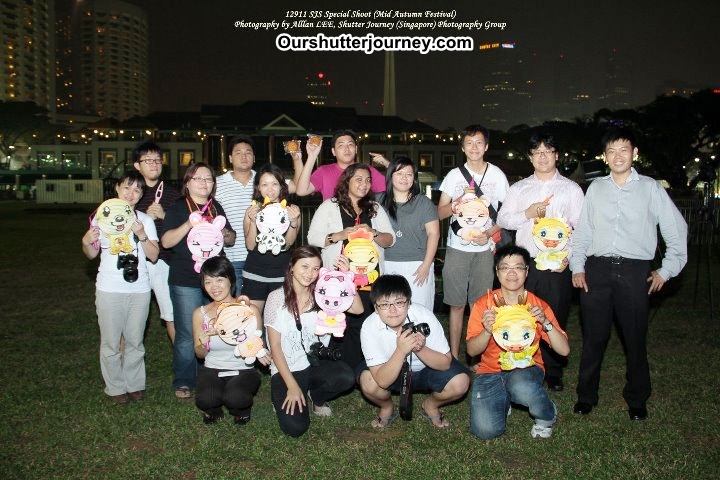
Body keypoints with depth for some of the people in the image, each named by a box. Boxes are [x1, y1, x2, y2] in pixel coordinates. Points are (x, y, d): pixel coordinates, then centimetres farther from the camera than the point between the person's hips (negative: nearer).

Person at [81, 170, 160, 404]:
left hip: (139, 289, 1)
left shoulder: (145, 220, 7)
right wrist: (86, 242, -15)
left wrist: (141, 235, -14)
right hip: (110, 289, -1)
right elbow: (92, 254, 6)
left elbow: (154, 255, 0)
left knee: (135, 341, 9)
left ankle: (134, 384, 22)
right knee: (111, 341, 4)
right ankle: (115, 387, 18)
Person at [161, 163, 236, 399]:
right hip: (186, 281, -4)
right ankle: (183, 382, 13)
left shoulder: (216, 207, 14)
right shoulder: (178, 207, -1)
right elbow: (166, 241, -10)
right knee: (187, 335, -1)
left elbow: (231, 239, 17)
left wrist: (223, 233, -5)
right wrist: (189, 224, -23)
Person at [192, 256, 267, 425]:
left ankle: (241, 409, 7)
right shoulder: (200, 313, -2)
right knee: (205, 400, -30)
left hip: (243, 370, -1)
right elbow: (200, 354, 7)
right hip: (212, 370, 2)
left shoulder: (250, 310, -9)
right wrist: (203, 344, -18)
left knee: (234, 398, -33)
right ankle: (213, 409, 10)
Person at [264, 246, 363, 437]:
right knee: (295, 427, -22)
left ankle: (316, 396, 7)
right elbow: (275, 346, -9)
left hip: (316, 364, 4)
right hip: (286, 369, -3)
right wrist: (292, 386, -14)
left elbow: (357, 309, -11)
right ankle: (282, 396, 13)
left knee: (346, 378, -28)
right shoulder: (277, 298, -10)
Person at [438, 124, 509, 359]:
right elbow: (440, 212, 5)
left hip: (485, 249, 0)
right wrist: (459, 202, -15)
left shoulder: (497, 175, 5)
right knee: (456, 305, 4)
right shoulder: (454, 175, 6)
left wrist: (489, 233, -10)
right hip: (457, 248, 1)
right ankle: (453, 356, 12)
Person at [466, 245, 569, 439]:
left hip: (527, 368, -1)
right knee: (486, 430, -21)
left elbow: (564, 350, -8)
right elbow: (472, 350, -7)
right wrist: (487, 331, -26)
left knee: (522, 388, -38)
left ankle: (547, 415, -2)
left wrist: (545, 322, -23)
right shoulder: (484, 304, -6)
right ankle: (504, 400, 14)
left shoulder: (539, 305, -4)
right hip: (490, 371, 1)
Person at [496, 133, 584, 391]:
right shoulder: (518, 188, 14)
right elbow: (502, 219, 6)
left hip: (558, 264, -1)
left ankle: (554, 372, 18)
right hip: (525, 262, 2)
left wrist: (569, 257, -8)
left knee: (556, 319, 3)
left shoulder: (571, 188, 7)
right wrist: (527, 214, -9)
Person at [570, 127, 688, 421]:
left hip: (634, 271, -1)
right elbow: (582, 230, 13)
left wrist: (666, 271, 5)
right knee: (593, 337, 6)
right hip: (596, 270, 2)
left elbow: (676, 230, 8)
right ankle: (586, 396, 19)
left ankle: (637, 400, 23)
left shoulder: (651, 188, 5)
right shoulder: (595, 188, 12)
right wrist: (577, 267, 5)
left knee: (635, 338, 6)